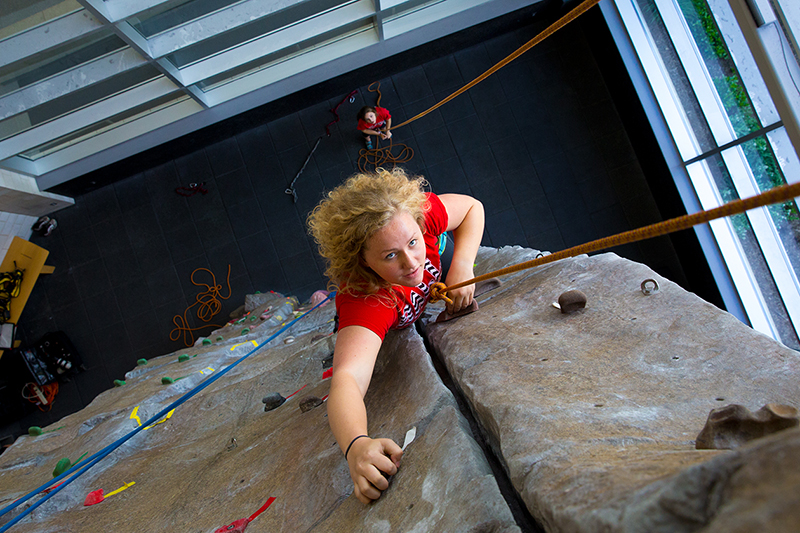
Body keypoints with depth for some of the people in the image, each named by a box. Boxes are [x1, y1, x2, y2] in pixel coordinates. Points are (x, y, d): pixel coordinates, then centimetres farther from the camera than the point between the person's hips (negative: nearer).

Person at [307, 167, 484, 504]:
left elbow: (471, 207, -22)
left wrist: (462, 268, -36)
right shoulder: (361, 298, -52)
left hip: (435, 285, 3)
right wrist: (356, 445, -84)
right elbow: (346, 377, -64)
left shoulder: (415, 216, -42)